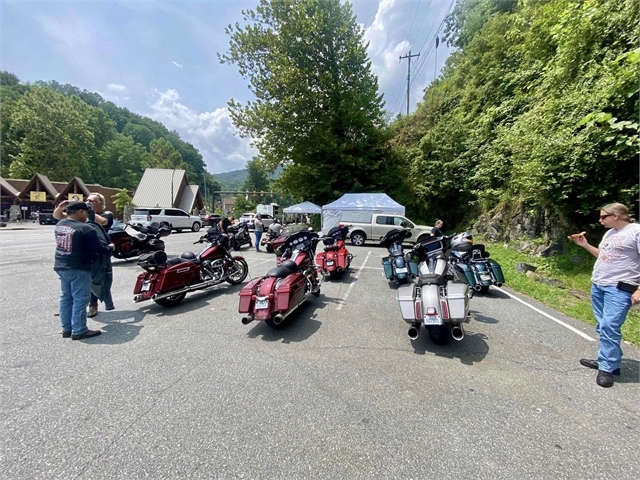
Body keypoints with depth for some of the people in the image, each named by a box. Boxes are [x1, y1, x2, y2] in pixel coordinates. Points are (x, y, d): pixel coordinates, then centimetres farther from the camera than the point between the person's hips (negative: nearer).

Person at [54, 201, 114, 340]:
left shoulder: (59, 224, 5)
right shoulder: (85, 229, -19)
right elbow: (97, 249, -12)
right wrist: (110, 248, 6)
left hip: (61, 267, 9)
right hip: (78, 269, -9)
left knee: (66, 298, 16)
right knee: (80, 300, -1)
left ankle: (66, 328, 24)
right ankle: (78, 331, 5)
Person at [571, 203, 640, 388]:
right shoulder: (610, 233, 14)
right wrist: (585, 245, 13)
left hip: (619, 289, -8)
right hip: (597, 286, 8)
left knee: (609, 327, -9)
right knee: (603, 327, 13)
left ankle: (607, 368, 2)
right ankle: (609, 361, 25)